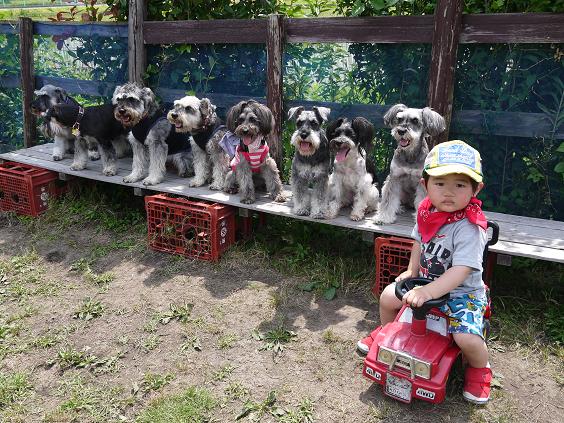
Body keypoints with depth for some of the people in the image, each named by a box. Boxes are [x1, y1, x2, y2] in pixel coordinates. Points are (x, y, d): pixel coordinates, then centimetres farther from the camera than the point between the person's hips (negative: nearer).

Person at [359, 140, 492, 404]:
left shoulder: (469, 228, -30)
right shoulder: (427, 212, -8)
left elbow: (461, 271, -36)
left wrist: (427, 292, -43)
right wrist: (412, 271, 8)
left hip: (462, 291, -6)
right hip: (426, 281, 6)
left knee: (467, 337, -24)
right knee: (388, 296, 2)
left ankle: (479, 369, 12)